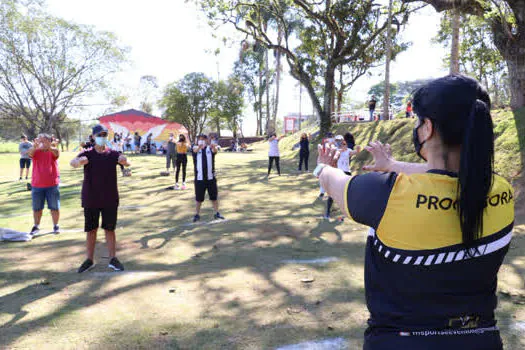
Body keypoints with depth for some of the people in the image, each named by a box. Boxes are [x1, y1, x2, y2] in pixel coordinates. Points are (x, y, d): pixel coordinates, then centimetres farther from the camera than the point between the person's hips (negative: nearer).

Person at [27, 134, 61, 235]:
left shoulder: (53, 151, -3)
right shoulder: (36, 152, -1)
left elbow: (57, 152, -27)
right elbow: (29, 153, -24)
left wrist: (48, 146, -49)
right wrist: (35, 145, -47)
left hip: (52, 184, -1)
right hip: (37, 185, 1)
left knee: (55, 207, 6)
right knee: (37, 208, 12)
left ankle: (56, 225, 21)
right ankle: (36, 226, 28)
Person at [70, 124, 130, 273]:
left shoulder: (112, 154, -1)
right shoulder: (87, 154, -1)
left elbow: (126, 162, -18)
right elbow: (72, 162, -19)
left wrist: (124, 161, -44)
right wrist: (78, 161, -44)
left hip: (110, 199, 0)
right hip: (90, 199, 0)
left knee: (110, 229, 8)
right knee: (91, 229, 9)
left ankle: (113, 259, 17)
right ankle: (90, 260, 21)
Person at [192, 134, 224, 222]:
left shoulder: (210, 148, 4)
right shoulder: (196, 148, 1)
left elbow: (215, 151, -20)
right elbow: (195, 150, -24)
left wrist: (213, 147, -45)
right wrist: (199, 146, -49)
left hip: (211, 177, 1)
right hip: (199, 178, -1)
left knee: (214, 197, 7)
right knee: (199, 198, 5)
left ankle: (217, 213, 17)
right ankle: (197, 214, 17)